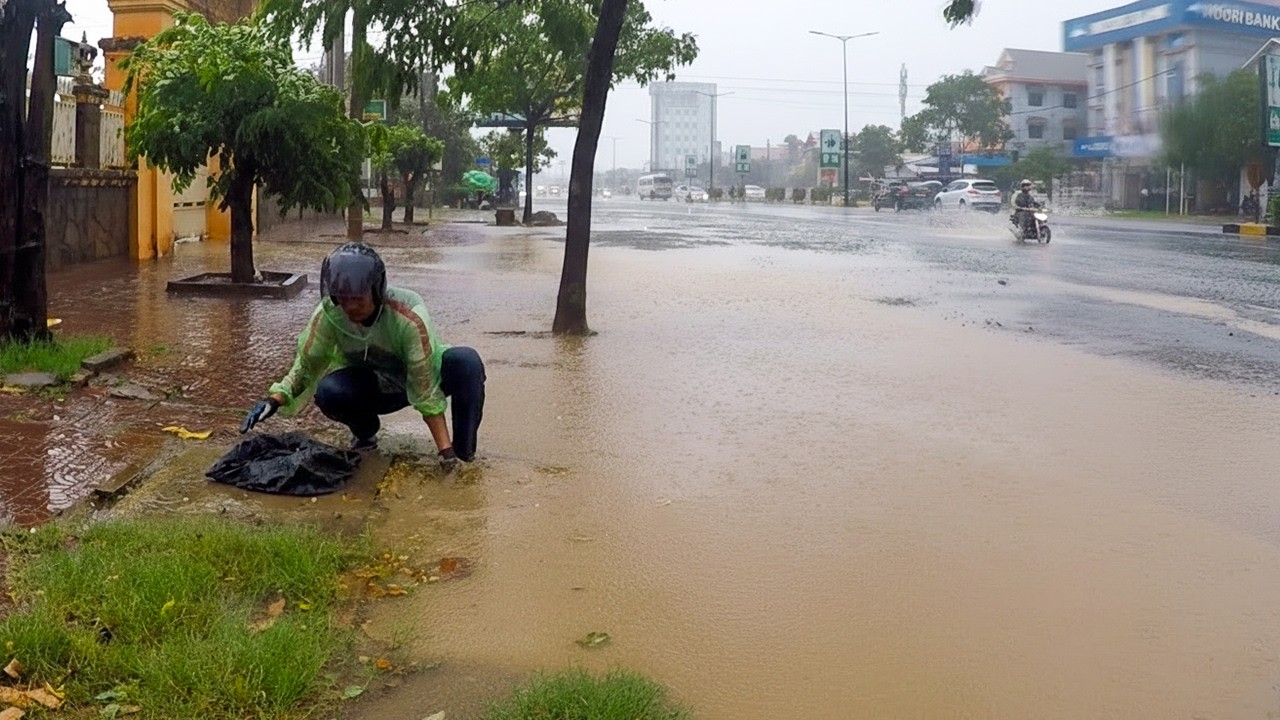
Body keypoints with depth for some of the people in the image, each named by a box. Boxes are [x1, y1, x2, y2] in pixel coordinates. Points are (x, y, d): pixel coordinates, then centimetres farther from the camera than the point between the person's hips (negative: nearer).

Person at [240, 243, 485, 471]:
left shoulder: (409, 318, -33)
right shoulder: (328, 315, -23)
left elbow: (426, 389, -31)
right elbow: (307, 364, -10)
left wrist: (445, 449, -34)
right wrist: (275, 399, -29)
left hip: (418, 377, -2)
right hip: (373, 387, 3)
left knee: (466, 362, -34)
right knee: (328, 392, -31)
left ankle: (465, 453, -13)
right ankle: (365, 432, 5)